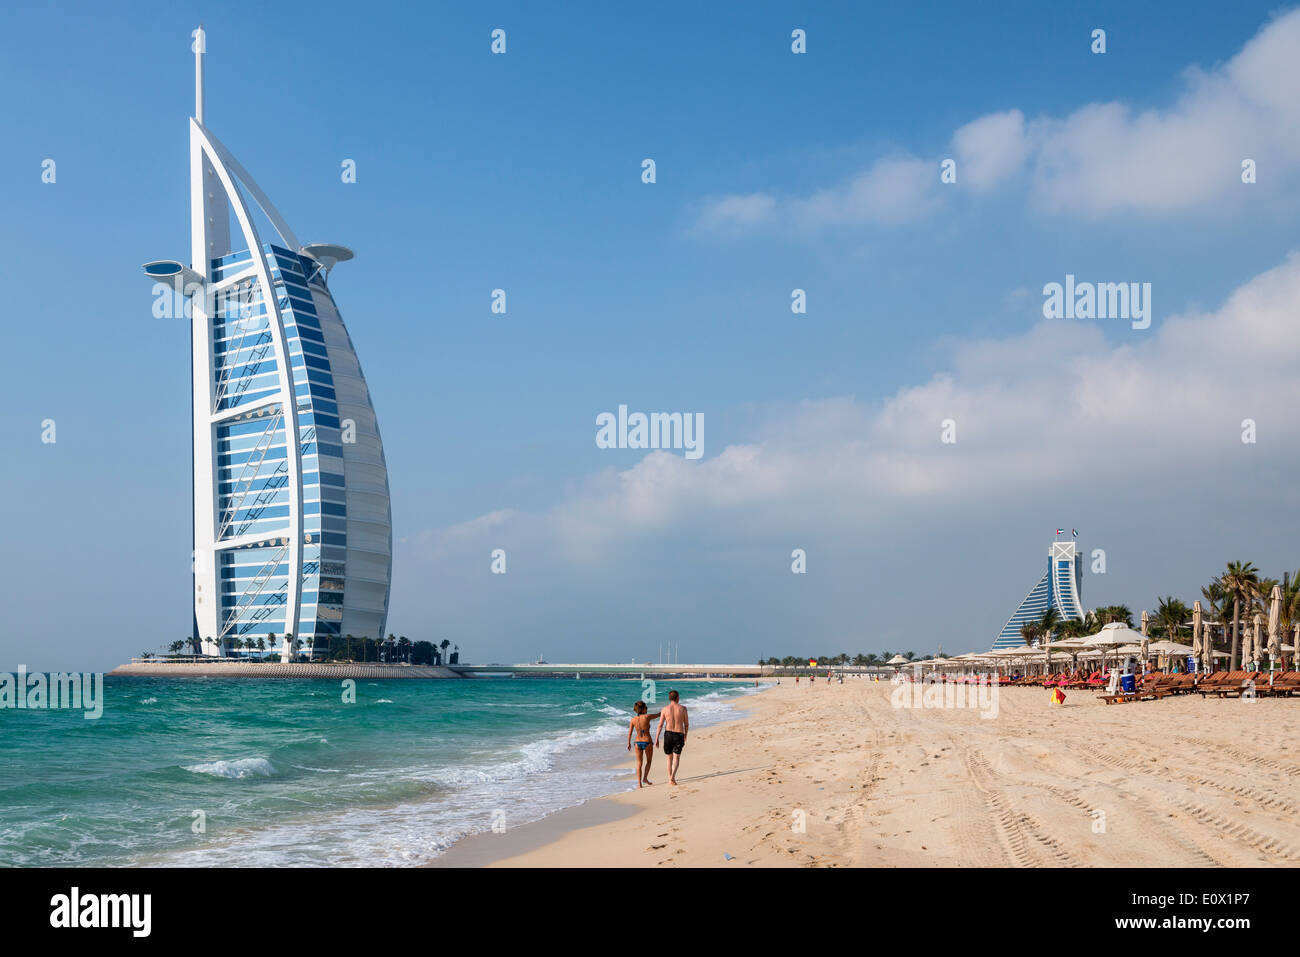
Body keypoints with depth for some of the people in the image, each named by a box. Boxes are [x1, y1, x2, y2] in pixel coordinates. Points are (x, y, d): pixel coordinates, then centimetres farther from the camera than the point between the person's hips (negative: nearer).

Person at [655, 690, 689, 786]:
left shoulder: (665, 709, -1)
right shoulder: (683, 709, -1)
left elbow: (660, 725, -4)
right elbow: (687, 724, 6)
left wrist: (656, 738, 1)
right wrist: (685, 736, 22)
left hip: (668, 734, 1)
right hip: (679, 735, -1)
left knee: (669, 757, 17)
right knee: (676, 758, 0)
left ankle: (670, 778, 20)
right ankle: (672, 777, -22)